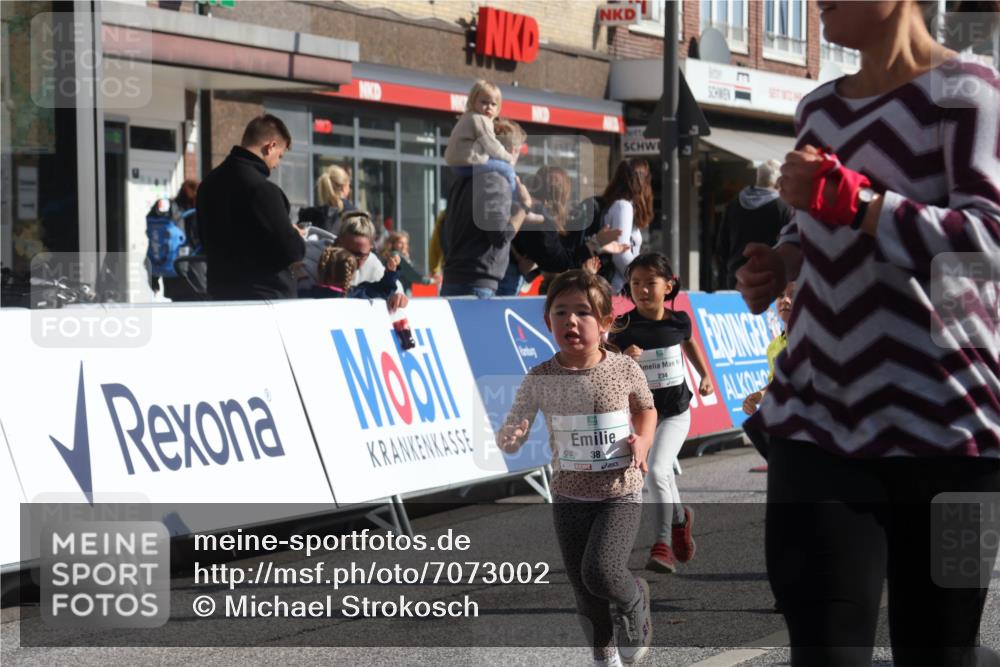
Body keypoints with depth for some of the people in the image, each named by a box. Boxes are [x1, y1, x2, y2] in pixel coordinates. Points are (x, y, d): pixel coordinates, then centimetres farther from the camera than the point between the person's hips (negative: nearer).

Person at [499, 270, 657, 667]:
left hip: (620, 493, -2)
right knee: (584, 592, 9)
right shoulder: (539, 380, -9)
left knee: (601, 573, -21)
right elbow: (511, 437, -7)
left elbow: (646, 409, 12)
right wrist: (508, 438, -30)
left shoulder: (625, 370, -9)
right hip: (569, 497, 2)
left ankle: (635, 601, 13)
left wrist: (643, 441, -7)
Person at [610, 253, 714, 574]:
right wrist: (623, 359, -32)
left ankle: (663, 543, -10)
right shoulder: (623, 328, -12)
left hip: (676, 412, -1)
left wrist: (705, 375, 21)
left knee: (656, 470, -20)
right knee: (662, 475, 17)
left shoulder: (678, 321, -6)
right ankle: (680, 517, 47)